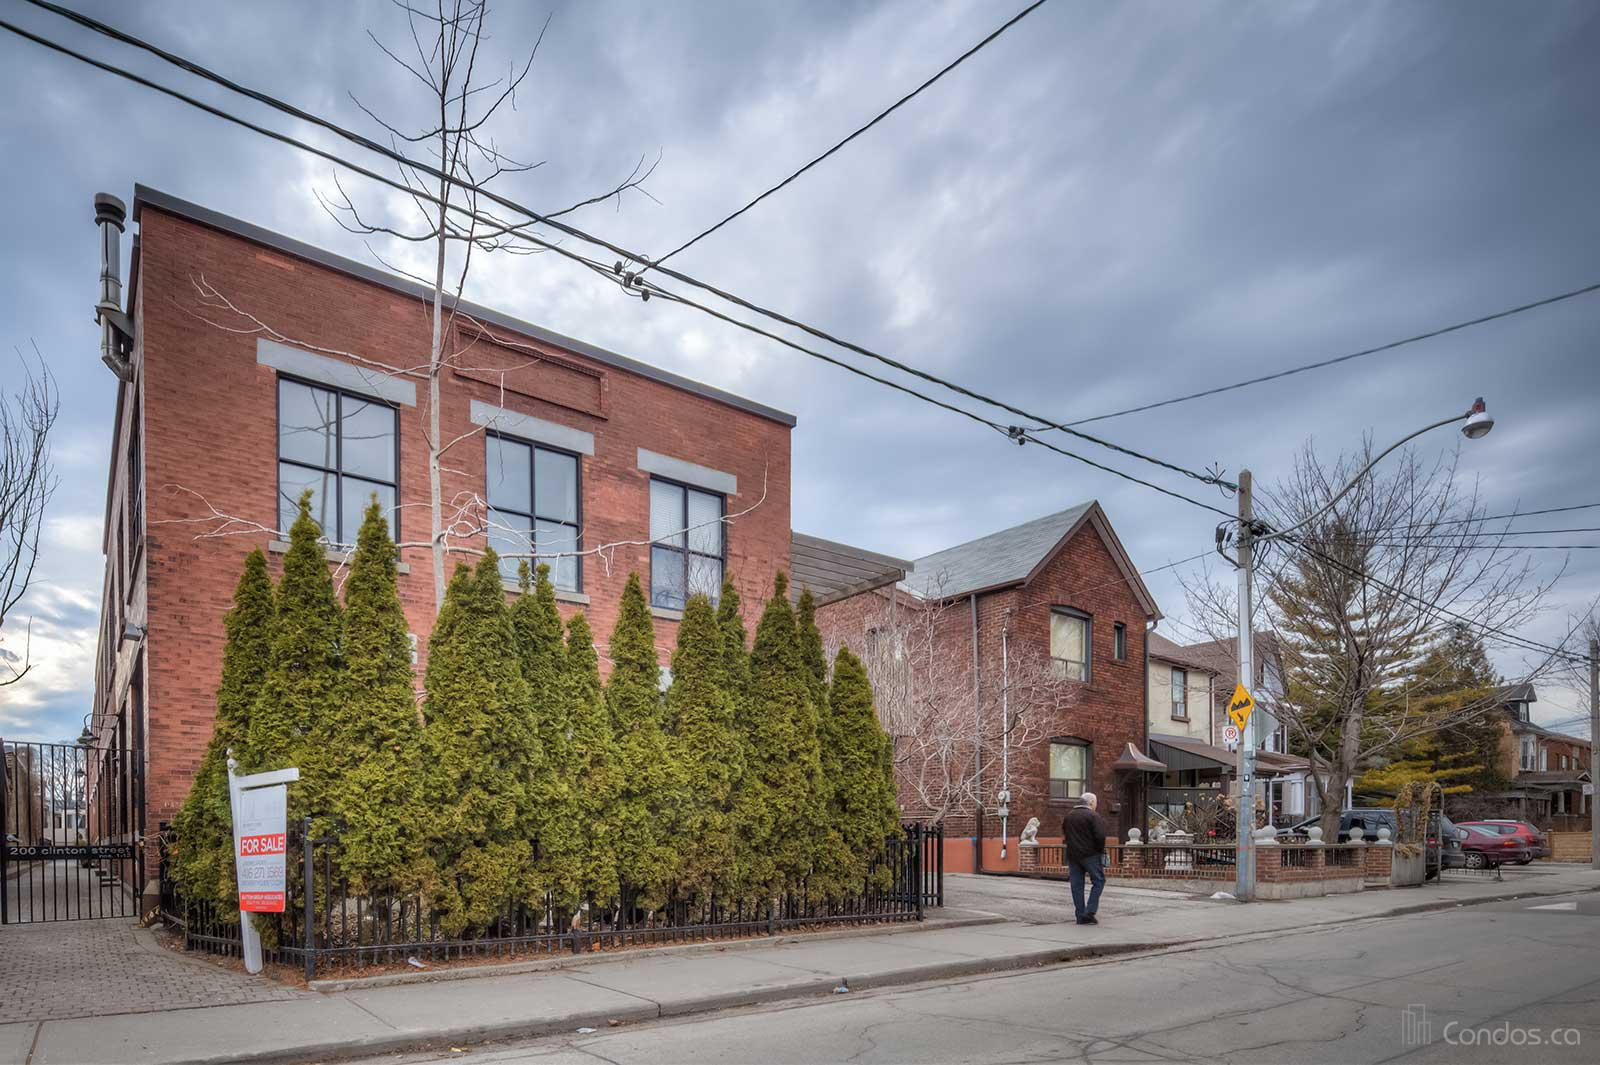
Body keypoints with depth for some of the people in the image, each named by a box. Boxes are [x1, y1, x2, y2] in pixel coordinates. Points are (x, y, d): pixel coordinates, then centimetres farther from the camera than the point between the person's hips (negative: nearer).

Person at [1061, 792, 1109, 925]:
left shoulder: (1068, 817, 14)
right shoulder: (1093, 816, -7)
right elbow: (1100, 836, -14)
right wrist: (1100, 851, -1)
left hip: (1072, 855, 6)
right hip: (1090, 855, -6)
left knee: (1077, 885, 8)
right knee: (1099, 881, 5)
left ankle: (1080, 915, 7)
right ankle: (1089, 912, -5)